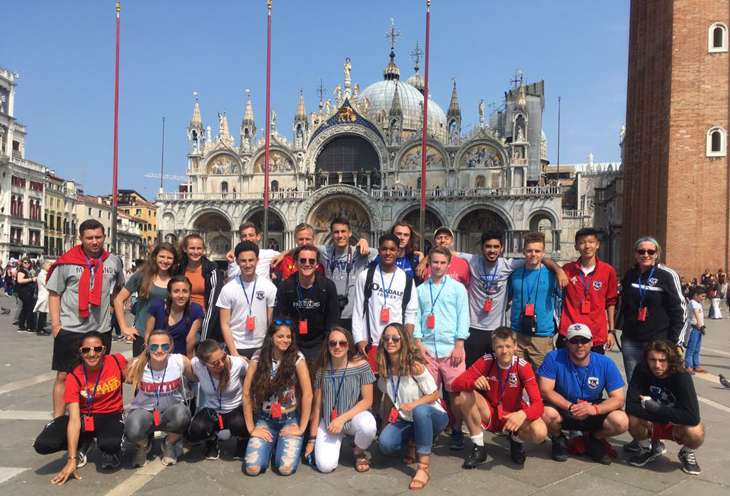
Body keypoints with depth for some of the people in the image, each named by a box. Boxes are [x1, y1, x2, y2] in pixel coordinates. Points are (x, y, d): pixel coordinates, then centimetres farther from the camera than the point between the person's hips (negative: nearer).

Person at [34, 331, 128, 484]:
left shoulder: (118, 361, -17)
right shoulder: (74, 377, -17)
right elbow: (74, 420, -23)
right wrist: (71, 459, -28)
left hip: (111, 416, -2)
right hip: (84, 416, 2)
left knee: (110, 445, -36)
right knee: (42, 445, -20)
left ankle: (111, 451, 5)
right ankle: (83, 444, 11)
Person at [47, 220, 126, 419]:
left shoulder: (114, 261, 4)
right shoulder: (67, 262, -4)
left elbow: (118, 289, 21)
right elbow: (54, 294, -1)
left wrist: (110, 304, 8)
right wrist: (56, 325, -7)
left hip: (102, 329, 3)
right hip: (70, 329, -2)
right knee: (63, 375, 5)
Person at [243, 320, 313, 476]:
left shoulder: (297, 358, -12)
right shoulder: (258, 357, -8)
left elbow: (307, 394, -13)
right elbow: (247, 394, -5)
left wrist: (301, 428, -13)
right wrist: (251, 428, -5)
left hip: (290, 420, -1)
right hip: (265, 419, 1)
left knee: (286, 468, -20)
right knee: (252, 468, -16)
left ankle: (282, 444, 15)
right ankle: (270, 445, 17)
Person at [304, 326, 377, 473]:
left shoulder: (361, 364, -13)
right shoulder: (321, 369, -8)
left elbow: (367, 400, -11)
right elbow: (317, 406, -2)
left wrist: (342, 418, -20)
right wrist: (312, 439, 2)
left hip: (354, 416, -1)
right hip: (329, 421, 1)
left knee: (368, 425, -35)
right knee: (325, 466, -18)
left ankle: (359, 452, 1)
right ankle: (335, 442, 18)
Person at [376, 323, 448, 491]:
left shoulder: (415, 366, -23)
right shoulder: (384, 367, -5)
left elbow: (434, 395, -16)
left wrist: (414, 403, -32)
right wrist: (387, 423, 10)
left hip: (432, 417, -5)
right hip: (407, 420, 5)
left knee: (420, 410, -41)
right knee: (385, 444, -24)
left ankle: (424, 467, -29)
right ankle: (412, 444, 11)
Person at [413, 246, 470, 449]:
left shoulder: (457, 288, 7)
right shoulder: (420, 289, 13)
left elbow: (463, 317, 2)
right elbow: (416, 317, 11)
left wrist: (459, 345, -6)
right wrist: (418, 343, 0)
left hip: (451, 348, -1)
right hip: (427, 348, 2)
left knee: (455, 391, 0)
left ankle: (457, 431, 14)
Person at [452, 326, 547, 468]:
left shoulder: (523, 367, -18)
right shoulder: (486, 361, -16)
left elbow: (538, 404, -24)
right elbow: (455, 384, -20)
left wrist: (522, 414, -47)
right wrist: (474, 383, -43)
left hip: (513, 416, -1)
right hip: (489, 414, 1)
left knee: (540, 432, -32)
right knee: (466, 394, -28)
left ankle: (516, 441, 7)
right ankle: (478, 448, -11)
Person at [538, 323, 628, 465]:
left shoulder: (606, 364, -10)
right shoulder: (553, 358, -16)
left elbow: (618, 398, -11)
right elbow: (545, 390, -19)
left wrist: (596, 408, -31)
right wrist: (569, 407, -33)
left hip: (593, 415, 2)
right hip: (562, 410, -1)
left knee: (621, 422, -26)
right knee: (547, 413, -35)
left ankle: (594, 440, 10)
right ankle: (558, 440, 4)